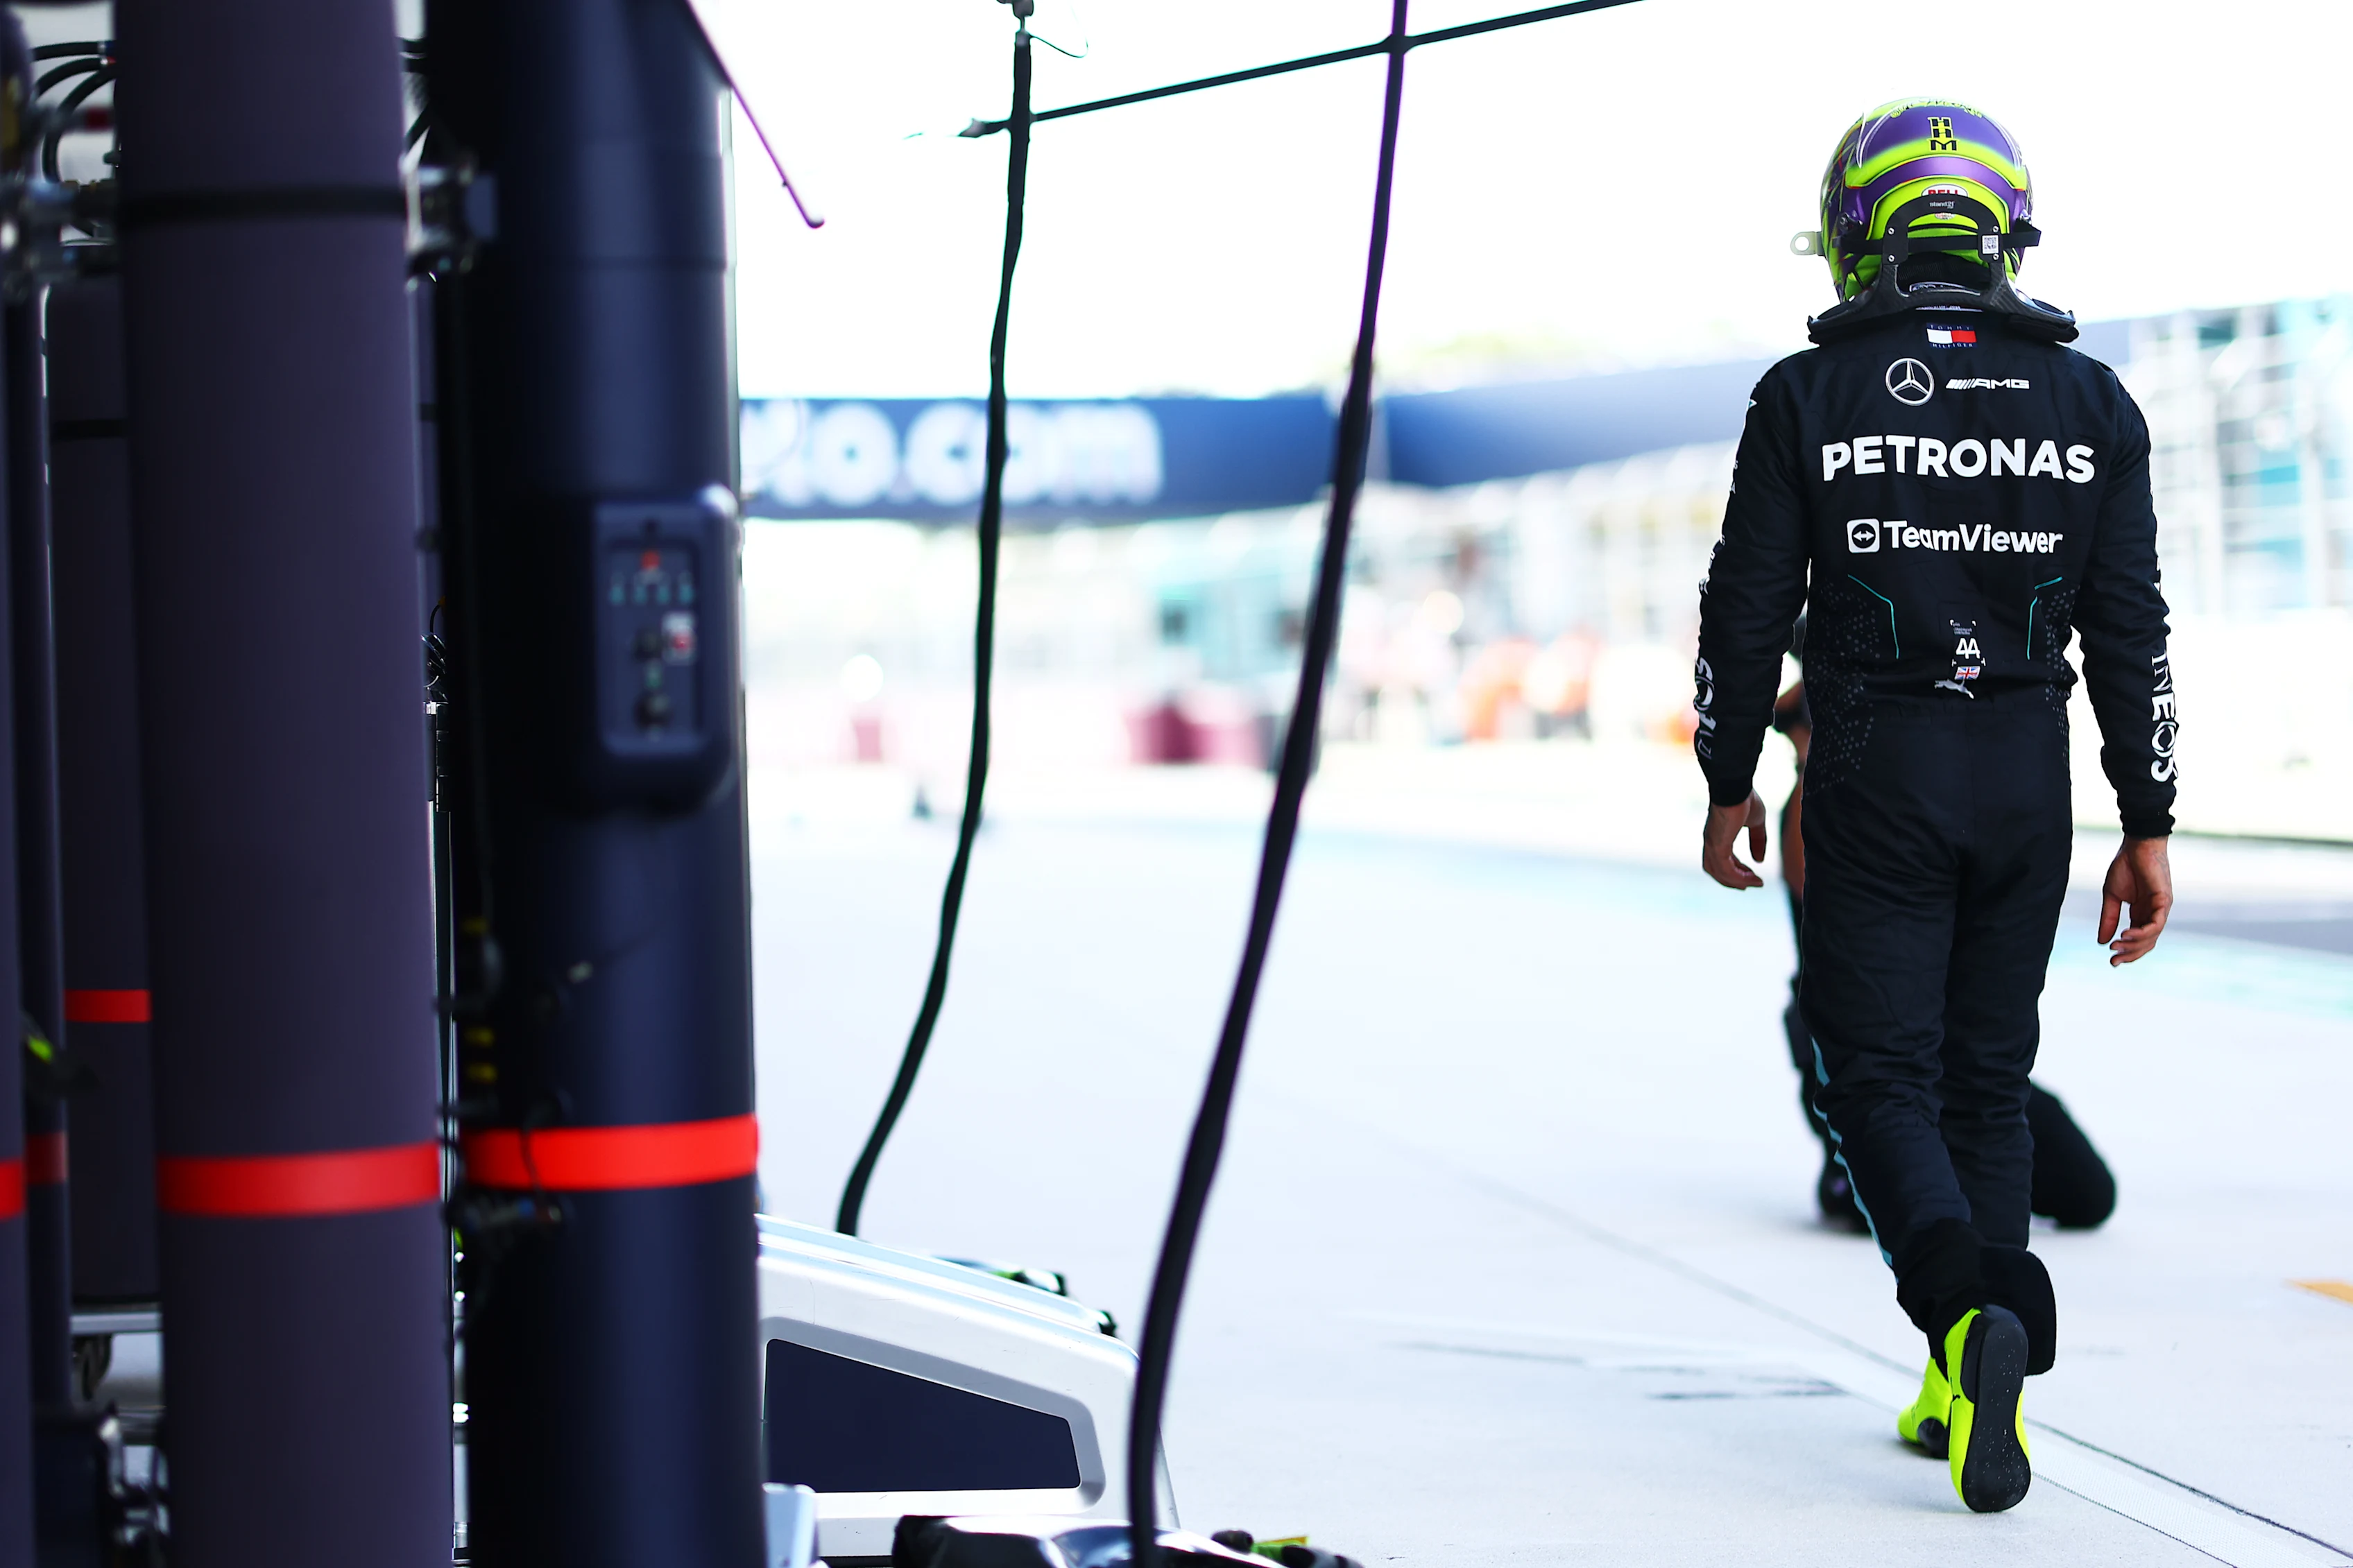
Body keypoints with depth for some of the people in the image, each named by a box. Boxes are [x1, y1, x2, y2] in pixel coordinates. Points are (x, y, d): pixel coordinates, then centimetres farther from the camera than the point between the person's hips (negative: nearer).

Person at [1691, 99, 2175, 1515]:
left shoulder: (1810, 396, -4)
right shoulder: (2089, 403, 2)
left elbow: (1749, 609, -2)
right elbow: (2130, 632, 1)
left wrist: (1730, 782, 10)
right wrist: (2149, 827, 6)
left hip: (1874, 776, -3)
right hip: (2028, 780, 3)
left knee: (1882, 1075, 2)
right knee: (1989, 1078, 14)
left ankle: (1968, 1310, -25)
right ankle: (1975, 1387, 13)